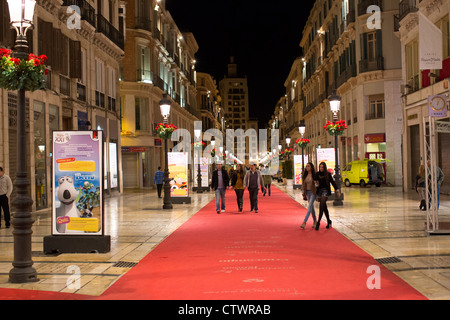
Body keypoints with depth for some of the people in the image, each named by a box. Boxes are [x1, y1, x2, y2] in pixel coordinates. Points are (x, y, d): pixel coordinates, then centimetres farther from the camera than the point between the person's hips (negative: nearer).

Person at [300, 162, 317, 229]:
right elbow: (303, 184, 11)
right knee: (311, 207, 14)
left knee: (309, 207, -13)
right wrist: (303, 193, 7)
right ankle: (315, 221, 26)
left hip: (313, 192, -6)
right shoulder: (304, 175, 6)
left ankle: (304, 222, -20)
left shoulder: (314, 175, -8)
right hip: (307, 192, 6)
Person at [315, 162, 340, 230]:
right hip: (319, 191, 4)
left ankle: (318, 223, -18)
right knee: (324, 207, 11)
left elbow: (333, 182, 1)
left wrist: (337, 191, 0)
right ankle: (329, 221, 25)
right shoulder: (317, 174, 7)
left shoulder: (328, 174, -2)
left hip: (325, 191, -4)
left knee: (321, 206, -16)